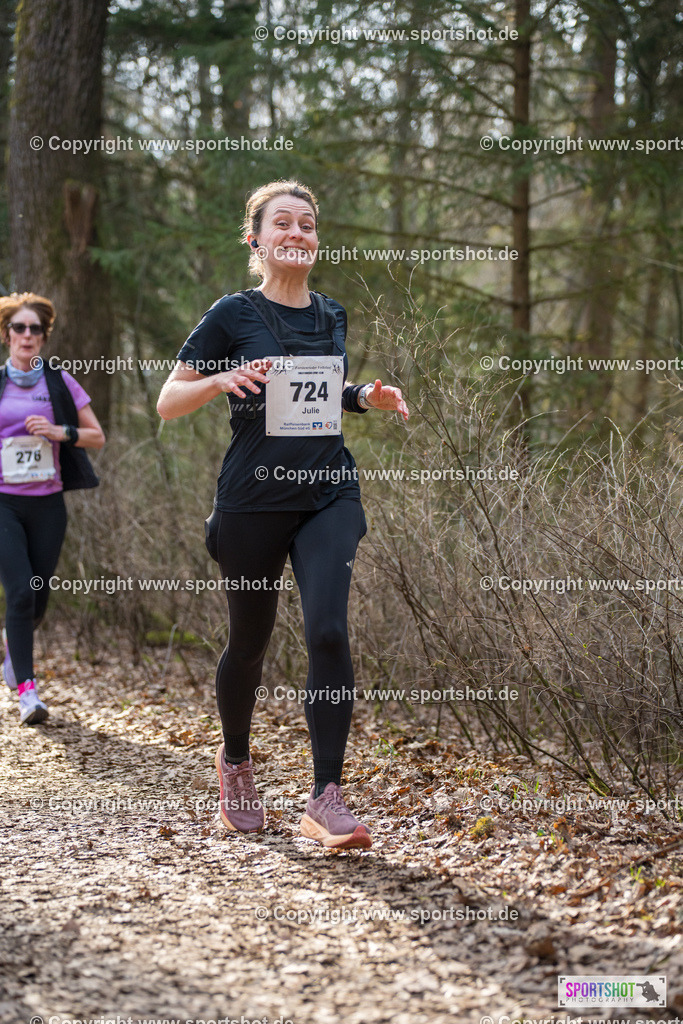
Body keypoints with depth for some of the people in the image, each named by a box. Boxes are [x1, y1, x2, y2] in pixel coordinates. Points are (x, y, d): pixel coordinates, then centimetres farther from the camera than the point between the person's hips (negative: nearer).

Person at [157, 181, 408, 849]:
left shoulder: (331, 317, 12)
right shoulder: (233, 315, -2)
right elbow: (168, 403, -2)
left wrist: (368, 397, 8)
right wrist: (223, 379, -21)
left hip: (328, 494, 2)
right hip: (253, 500, -2)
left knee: (328, 631, -16)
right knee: (250, 643, 10)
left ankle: (325, 799, -15)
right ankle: (235, 760, 39)